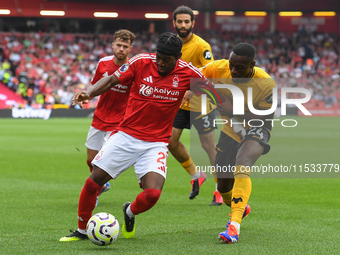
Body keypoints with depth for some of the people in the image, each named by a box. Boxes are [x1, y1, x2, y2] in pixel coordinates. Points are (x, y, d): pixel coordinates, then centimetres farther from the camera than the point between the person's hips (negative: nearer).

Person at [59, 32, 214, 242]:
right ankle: (81, 231, 18)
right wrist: (89, 93, -24)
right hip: (126, 136, 1)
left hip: (157, 143, 0)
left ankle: (129, 213, 17)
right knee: (93, 182, -4)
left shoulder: (188, 73, -8)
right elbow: (111, 80, -7)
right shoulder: (141, 62, -9)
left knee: (153, 194, -19)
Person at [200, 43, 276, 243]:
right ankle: (241, 208, 47)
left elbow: (267, 118, -24)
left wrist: (235, 111, -34)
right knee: (223, 183, 10)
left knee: (242, 165, -34)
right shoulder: (219, 69, -20)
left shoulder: (265, 84, -28)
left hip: (256, 130, -5)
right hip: (231, 129, 5)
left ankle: (235, 226, -38)